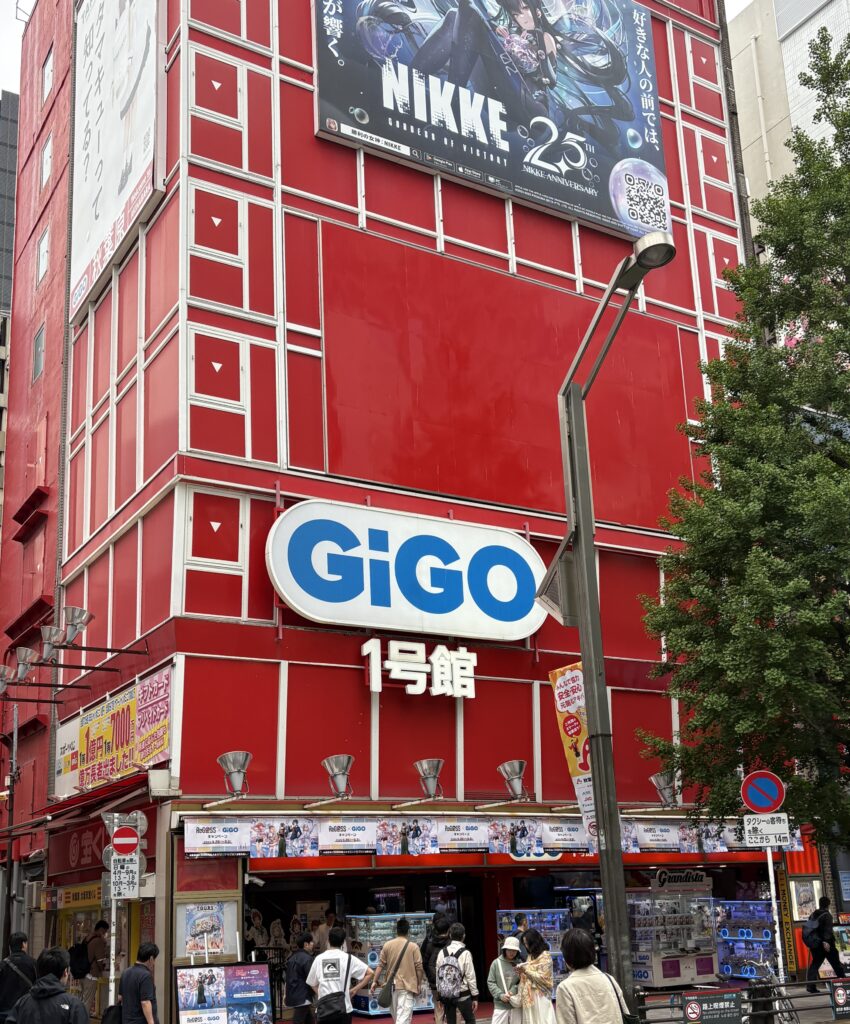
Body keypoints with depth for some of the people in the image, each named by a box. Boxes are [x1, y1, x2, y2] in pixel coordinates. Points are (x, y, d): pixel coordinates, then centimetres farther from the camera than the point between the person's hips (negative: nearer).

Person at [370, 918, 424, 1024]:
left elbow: (380, 965, 1)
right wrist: (419, 984, 5)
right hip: (406, 986, -4)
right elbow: (419, 968, -5)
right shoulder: (413, 946, -6)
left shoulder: (387, 945, 2)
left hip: (391, 985, 4)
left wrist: (375, 981, 6)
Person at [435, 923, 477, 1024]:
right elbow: (470, 976, -9)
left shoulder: (442, 953, 2)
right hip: (462, 994, -4)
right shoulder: (465, 953, -10)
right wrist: (475, 996, -1)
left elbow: (438, 975, 5)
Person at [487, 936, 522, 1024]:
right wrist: (500, 995, -12)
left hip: (517, 1004, 1)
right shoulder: (496, 963, 0)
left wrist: (514, 991, -18)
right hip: (500, 1004, -1)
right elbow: (490, 982, 0)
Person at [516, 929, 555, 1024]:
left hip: (540, 995, -7)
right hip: (529, 995, 7)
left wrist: (526, 970, -14)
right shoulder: (531, 956, 13)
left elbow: (542, 977, -15)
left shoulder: (545, 956, -9)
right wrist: (521, 972, -1)